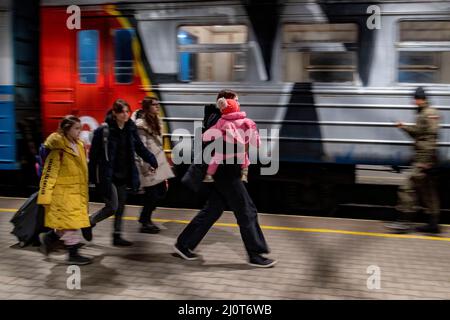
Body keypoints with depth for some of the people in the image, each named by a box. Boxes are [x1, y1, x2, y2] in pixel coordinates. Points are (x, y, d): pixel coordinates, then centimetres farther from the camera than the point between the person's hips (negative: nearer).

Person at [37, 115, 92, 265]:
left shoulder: (80, 146, 9)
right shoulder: (58, 149, -15)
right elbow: (49, 173, -15)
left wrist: (84, 193, 22)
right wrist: (45, 196, -16)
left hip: (77, 192, 8)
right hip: (63, 192, -8)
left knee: (70, 223, 13)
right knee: (71, 223, -1)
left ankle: (48, 238, 35)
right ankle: (73, 255, 13)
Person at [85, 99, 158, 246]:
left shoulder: (131, 128, 1)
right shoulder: (103, 130, -15)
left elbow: (140, 147, 9)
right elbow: (93, 154, -11)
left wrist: (152, 161, -2)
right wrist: (92, 175, -10)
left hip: (123, 174, 6)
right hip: (107, 175, -6)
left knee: (121, 205, 13)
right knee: (112, 207, -5)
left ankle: (117, 236, 27)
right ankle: (89, 222, 21)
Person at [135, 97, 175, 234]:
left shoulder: (156, 122, 14)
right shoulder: (141, 124, -13)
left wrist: (164, 163, 19)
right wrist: (146, 165, -19)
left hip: (159, 163, 9)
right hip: (149, 165, -9)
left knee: (162, 191, 10)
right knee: (152, 194, -3)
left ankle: (145, 218, 26)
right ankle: (145, 223, 14)